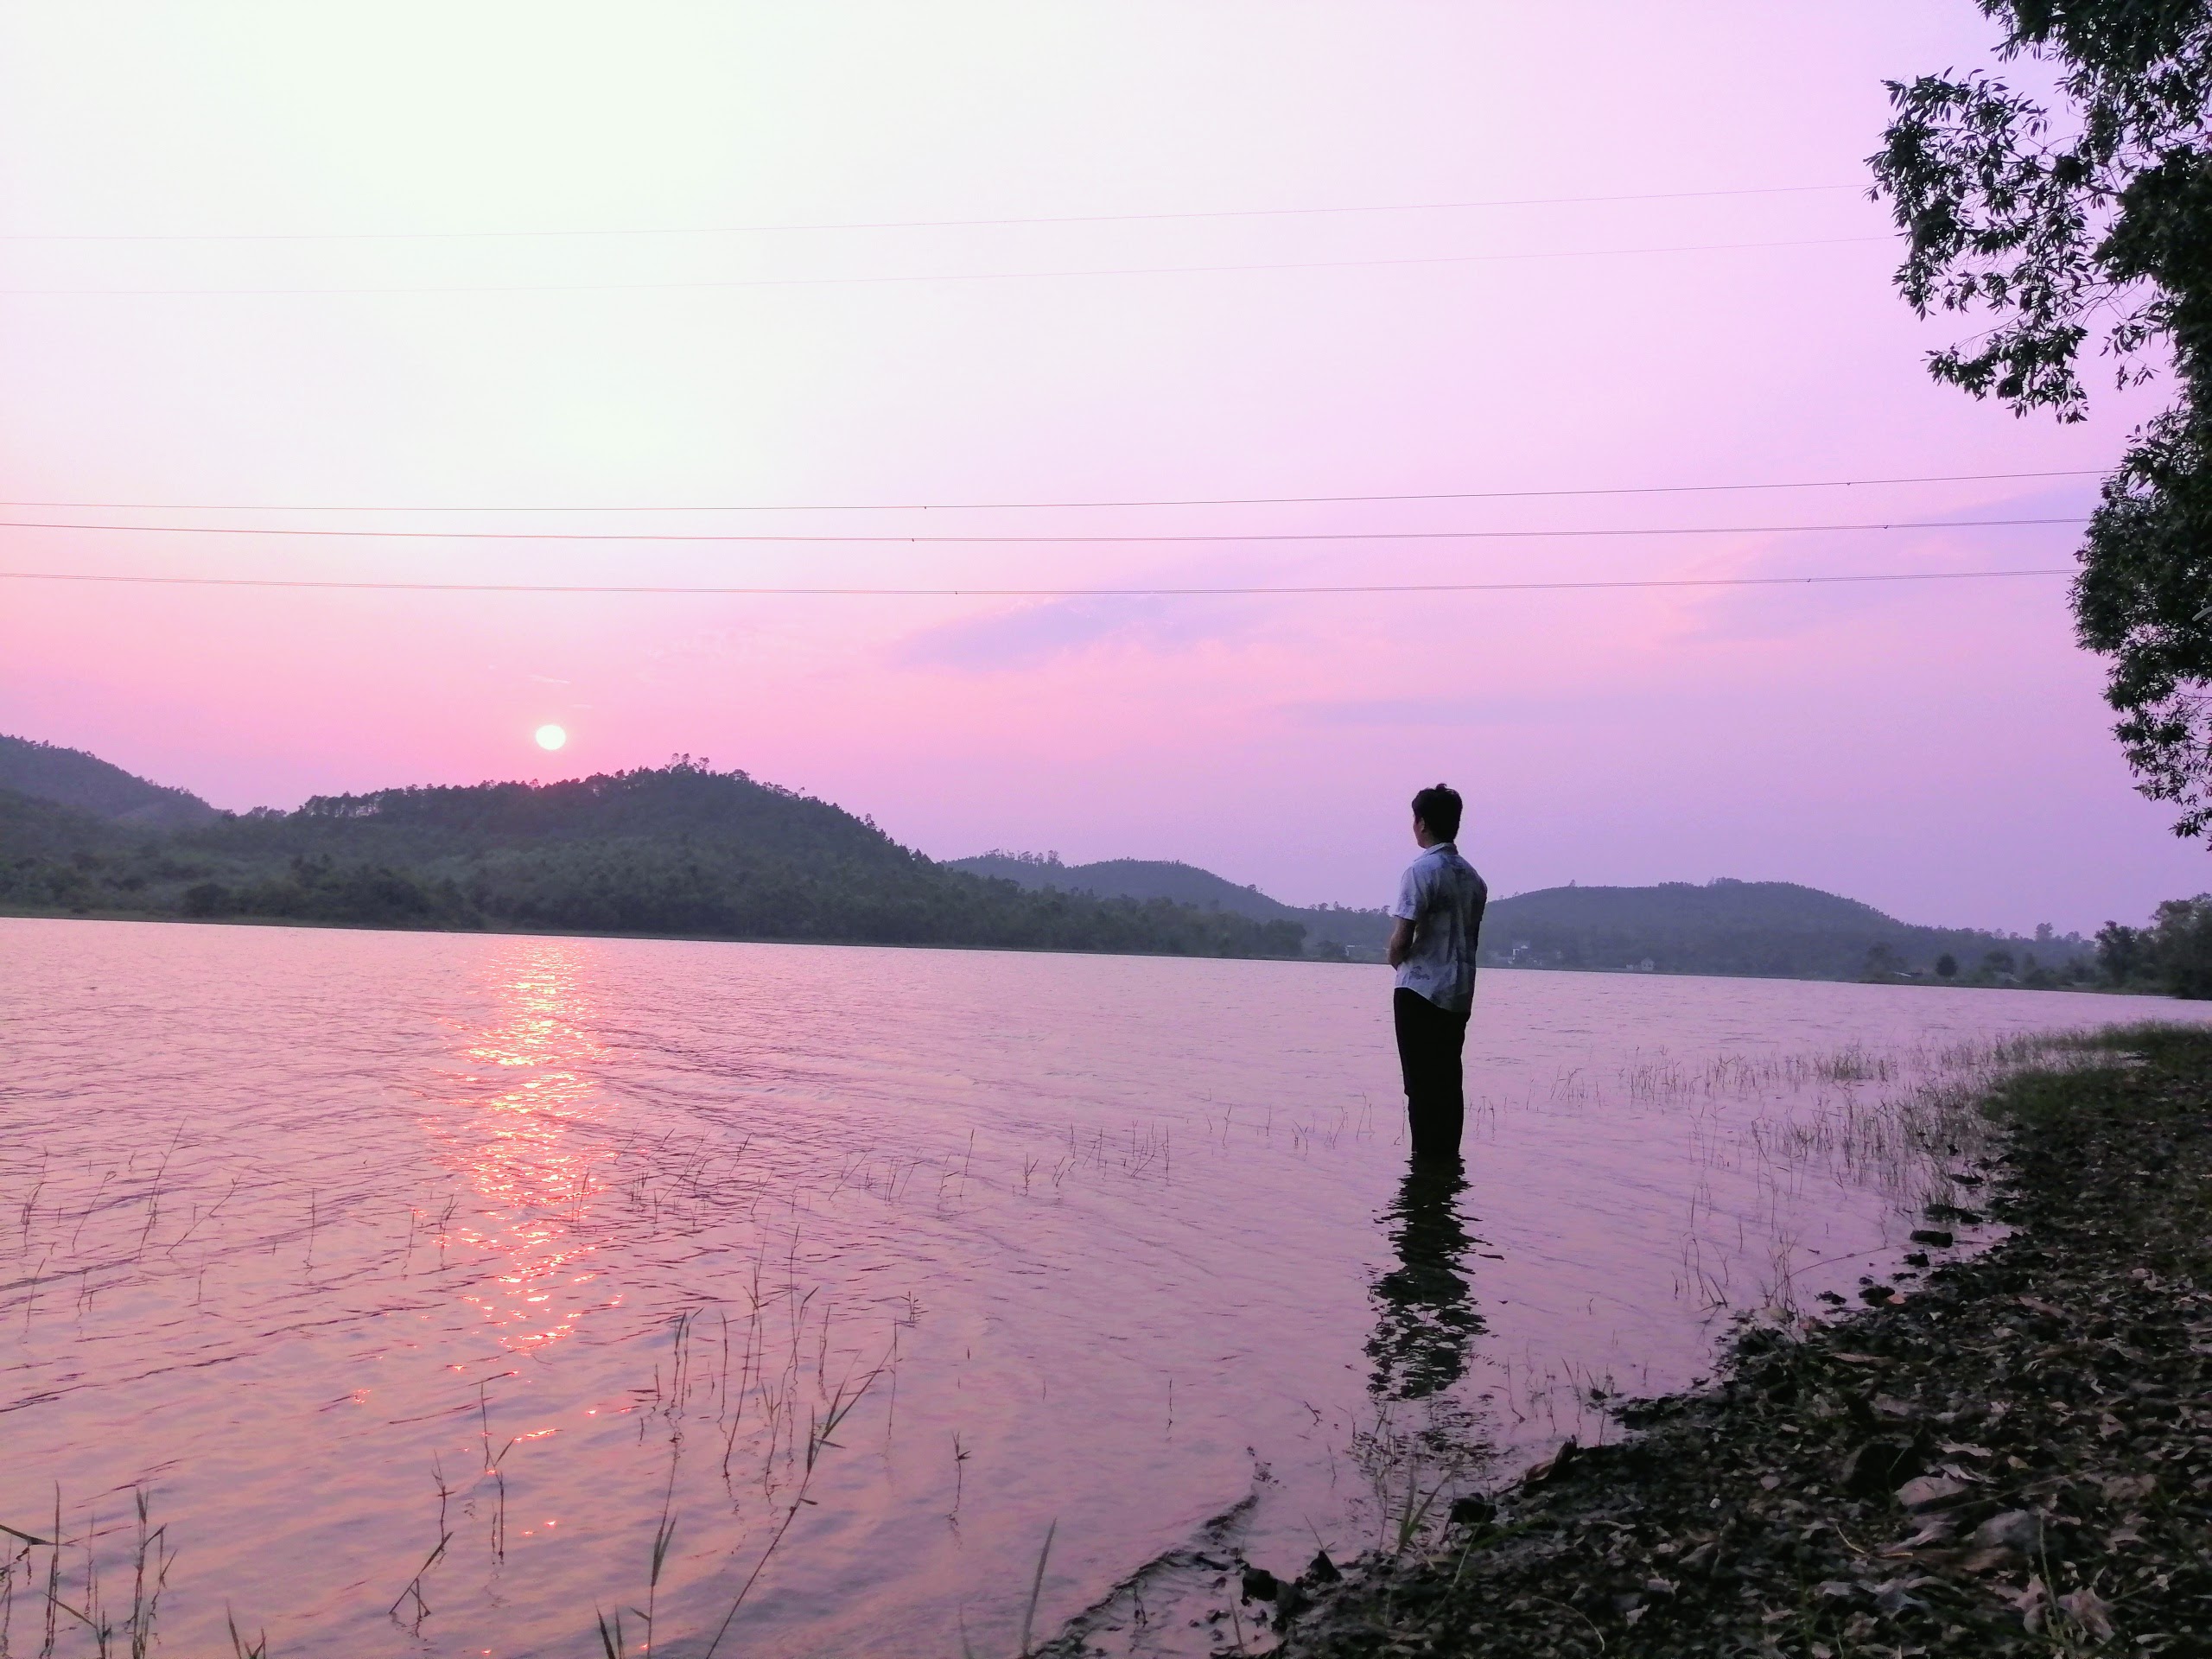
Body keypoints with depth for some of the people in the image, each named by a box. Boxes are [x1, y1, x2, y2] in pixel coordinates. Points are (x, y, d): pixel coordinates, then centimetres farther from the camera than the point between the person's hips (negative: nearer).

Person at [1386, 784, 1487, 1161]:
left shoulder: (1422, 871, -12)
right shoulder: (1472, 876, 11)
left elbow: (1401, 939, -17)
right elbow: (1470, 935, 14)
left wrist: (1396, 959, 5)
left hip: (1421, 991, -7)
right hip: (1460, 992, 7)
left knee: (1422, 1084, -2)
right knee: (1449, 1082, 11)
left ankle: (1427, 1160, -1)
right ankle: (1448, 1157, 14)